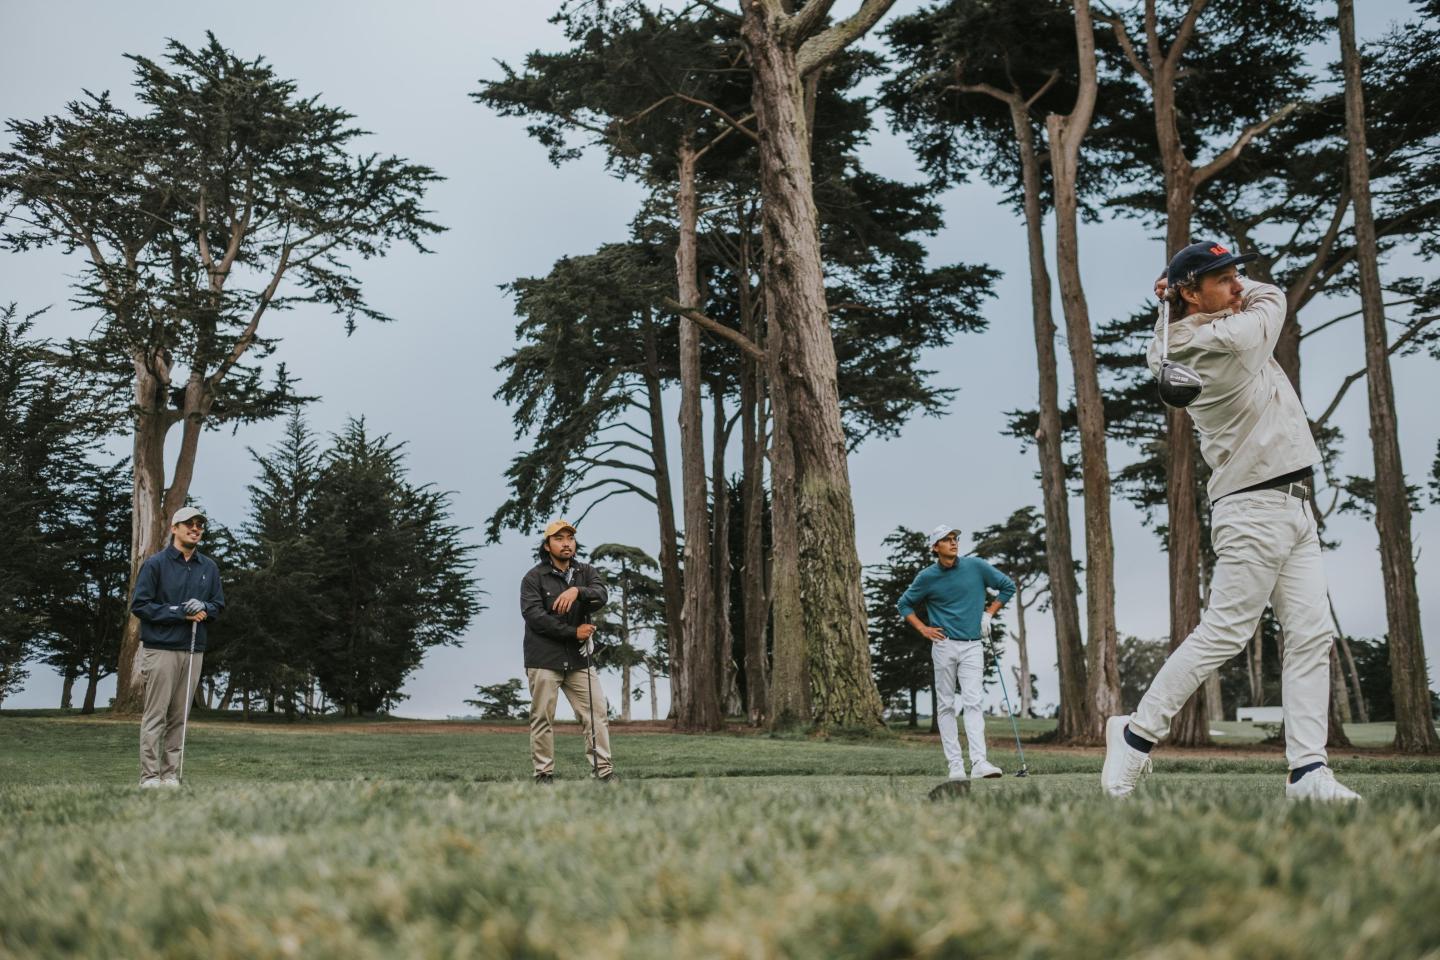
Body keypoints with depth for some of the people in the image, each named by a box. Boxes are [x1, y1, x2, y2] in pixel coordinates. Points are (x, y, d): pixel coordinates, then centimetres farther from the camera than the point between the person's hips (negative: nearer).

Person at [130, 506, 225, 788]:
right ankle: (150, 776, 0)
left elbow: (218, 604, 17)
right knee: (155, 715, -4)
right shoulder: (155, 563, -2)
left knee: (179, 717, 5)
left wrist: (204, 608, -6)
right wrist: (179, 613, -13)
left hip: (194, 650, 4)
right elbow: (139, 604, -6)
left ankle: (171, 774, 9)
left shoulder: (209, 567, 12)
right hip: (161, 649, -4)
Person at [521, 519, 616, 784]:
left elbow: (601, 596, -9)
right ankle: (544, 775, 6)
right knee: (542, 718, -1)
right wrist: (573, 632, -14)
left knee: (597, 713, -1)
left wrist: (577, 590, -30)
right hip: (544, 660, -3)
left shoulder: (585, 572, 11)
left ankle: (604, 772, 3)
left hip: (578, 659, 4)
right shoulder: (534, 578, 0)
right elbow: (534, 616, -13)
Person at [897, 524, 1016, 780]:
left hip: (972, 646, 0)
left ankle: (979, 762, -20)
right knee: (946, 706, 1)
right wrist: (923, 629, 3)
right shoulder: (927, 577, 1)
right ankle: (955, 764, 3)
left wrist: (988, 613, 6)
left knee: (972, 703, -11)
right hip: (944, 645, 1)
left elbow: (1008, 586, 13)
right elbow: (904, 604, 15)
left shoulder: (976, 566, 0)